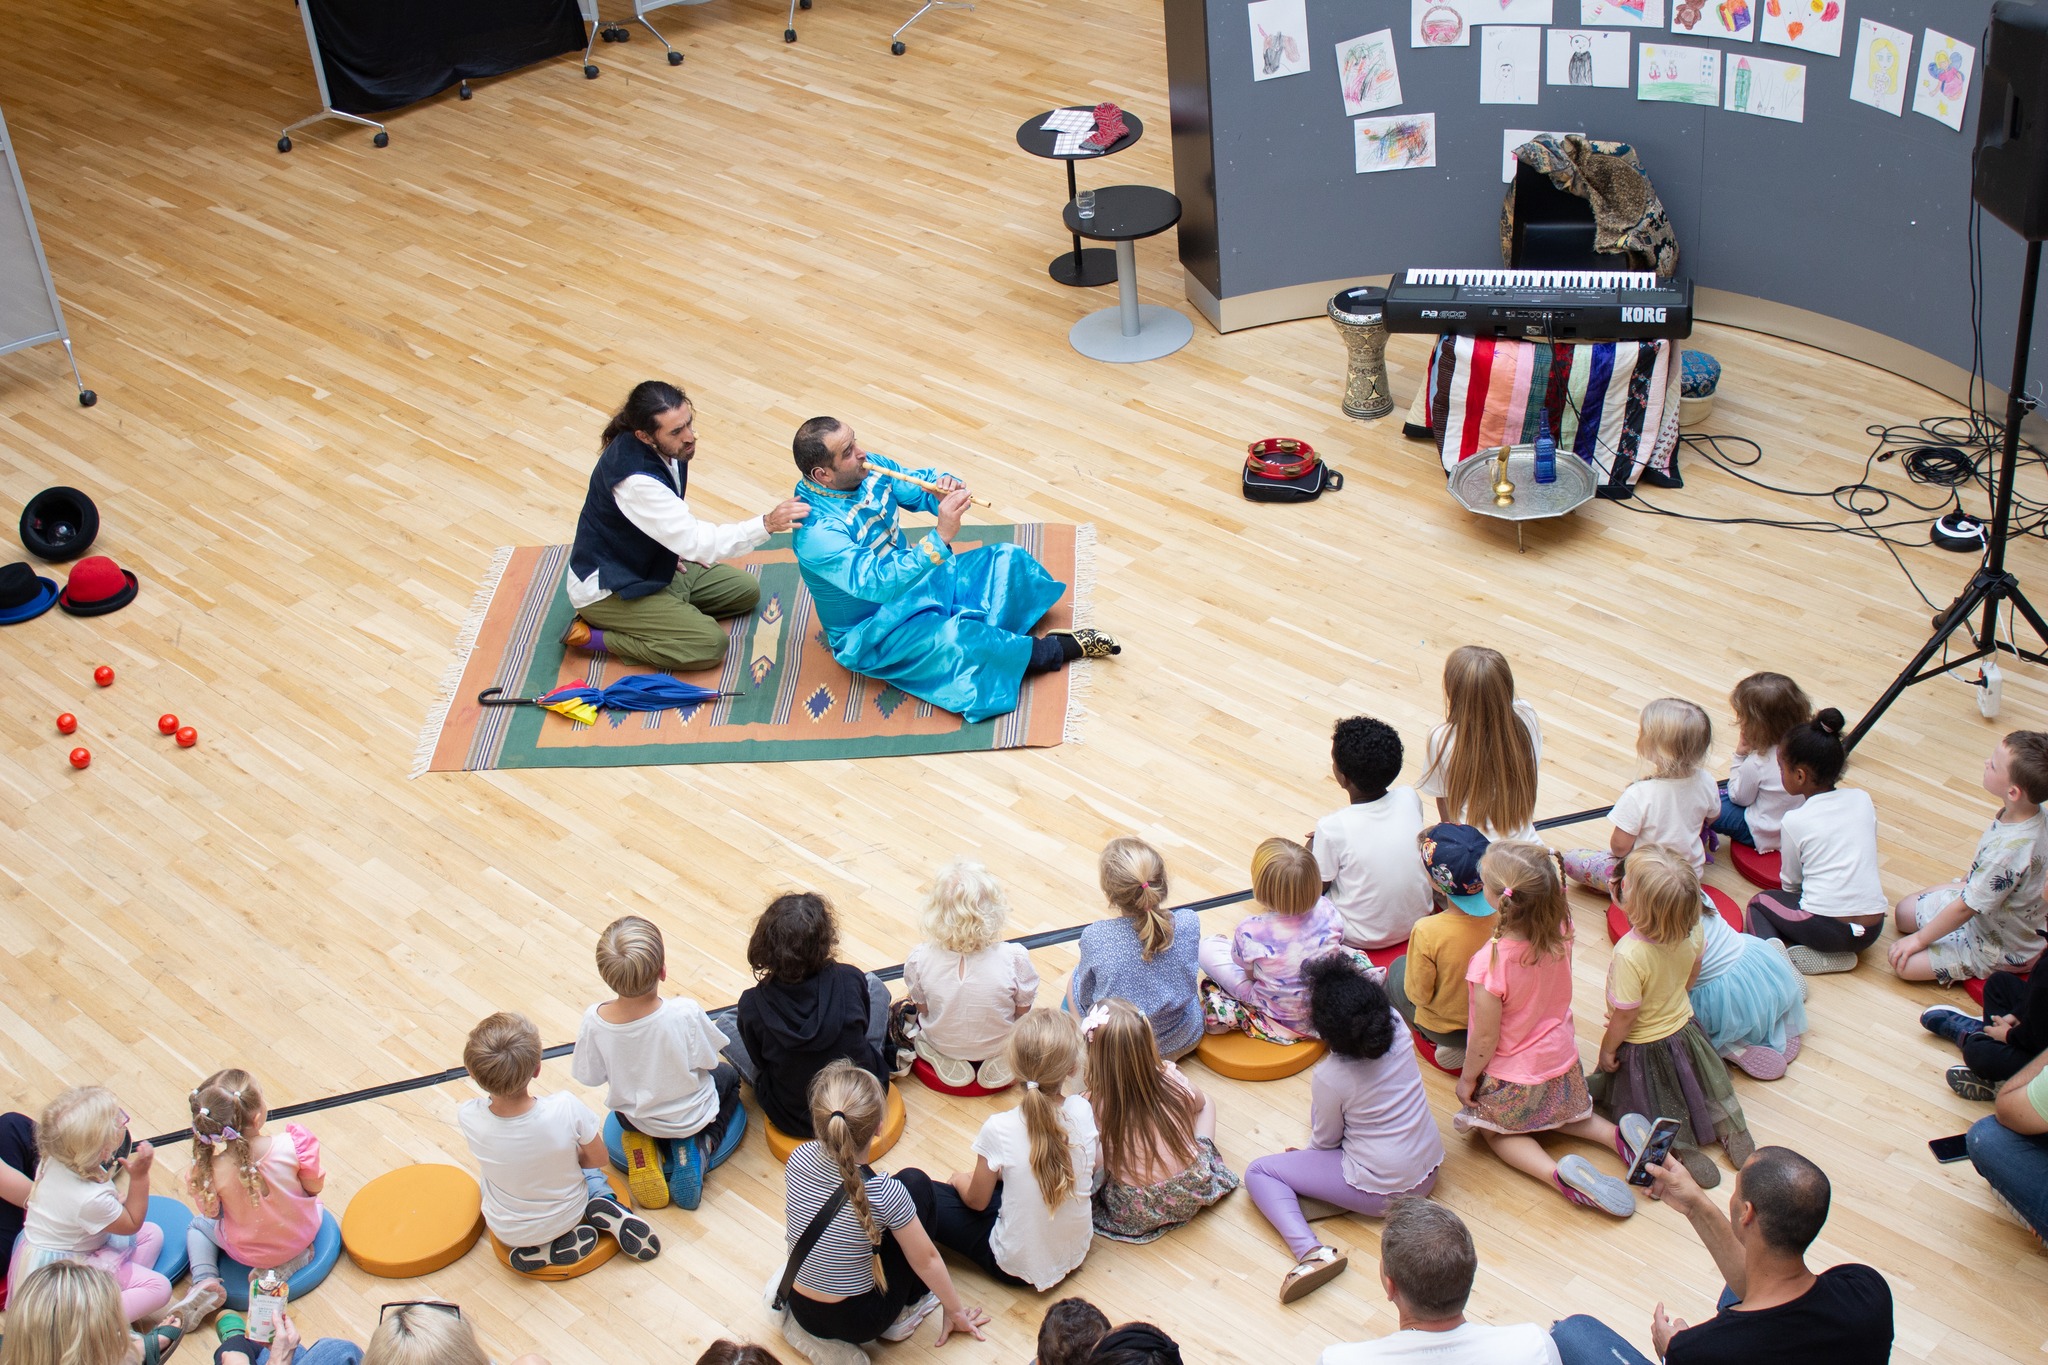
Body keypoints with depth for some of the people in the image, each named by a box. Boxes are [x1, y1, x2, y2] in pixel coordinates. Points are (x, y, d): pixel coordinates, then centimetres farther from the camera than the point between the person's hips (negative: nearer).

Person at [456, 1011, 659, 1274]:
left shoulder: (468, 1117, -31)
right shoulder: (566, 1109, -33)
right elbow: (598, 1159, -12)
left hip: (509, 1232, 0)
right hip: (570, 1214, 1)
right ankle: (604, 1207, 6)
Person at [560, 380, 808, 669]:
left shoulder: (667, 447, -8)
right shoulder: (635, 479, -35)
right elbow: (697, 543, -36)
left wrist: (682, 548, 6)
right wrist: (767, 524, -41)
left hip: (652, 567, 10)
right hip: (608, 588, -10)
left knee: (746, 591, 12)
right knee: (710, 645, -19)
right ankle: (595, 636, -6)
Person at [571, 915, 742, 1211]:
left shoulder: (594, 1021, -29)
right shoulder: (685, 1013, -35)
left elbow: (591, 1076, -12)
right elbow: (708, 1061, -17)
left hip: (633, 1117, 3)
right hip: (691, 1116, -3)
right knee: (729, 1075, 30)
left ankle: (644, 1144, 9)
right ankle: (697, 1149, 8)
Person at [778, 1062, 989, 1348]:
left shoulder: (799, 1158, -16)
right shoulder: (884, 1193, -27)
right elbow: (926, 1260, -11)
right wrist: (956, 1311, 6)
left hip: (802, 1312, 5)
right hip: (861, 1324, -5)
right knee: (916, 1183, 6)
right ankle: (906, 1311, 18)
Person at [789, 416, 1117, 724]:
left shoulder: (868, 469, -8)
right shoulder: (817, 534, -31)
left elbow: (922, 486, 3)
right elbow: (878, 583, -39)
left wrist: (947, 489, -23)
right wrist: (941, 537, -45)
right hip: (873, 633, -9)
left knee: (1008, 559, 6)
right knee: (955, 639, -33)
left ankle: (989, 638, -12)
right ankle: (1060, 649, -13)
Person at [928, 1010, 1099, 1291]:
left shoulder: (999, 1130, -25)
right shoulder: (1083, 1111, -16)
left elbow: (977, 1201, -10)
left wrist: (962, 1181, 13)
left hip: (1018, 1266, -4)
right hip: (1077, 1253, 4)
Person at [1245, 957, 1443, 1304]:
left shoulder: (1329, 1077, -26)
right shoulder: (1398, 1027, -15)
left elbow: (1324, 1141, -6)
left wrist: (1306, 1153, 12)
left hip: (1382, 1192, -7)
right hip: (1430, 1173, 7)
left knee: (1258, 1173, 1)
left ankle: (1311, 1251, -19)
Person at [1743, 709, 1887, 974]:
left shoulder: (1795, 821, -6)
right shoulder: (1862, 800, 6)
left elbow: (1790, 883, 5)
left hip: (1827, 929, -5)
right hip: (1872, 930, 5)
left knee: (1759, 903, 21)